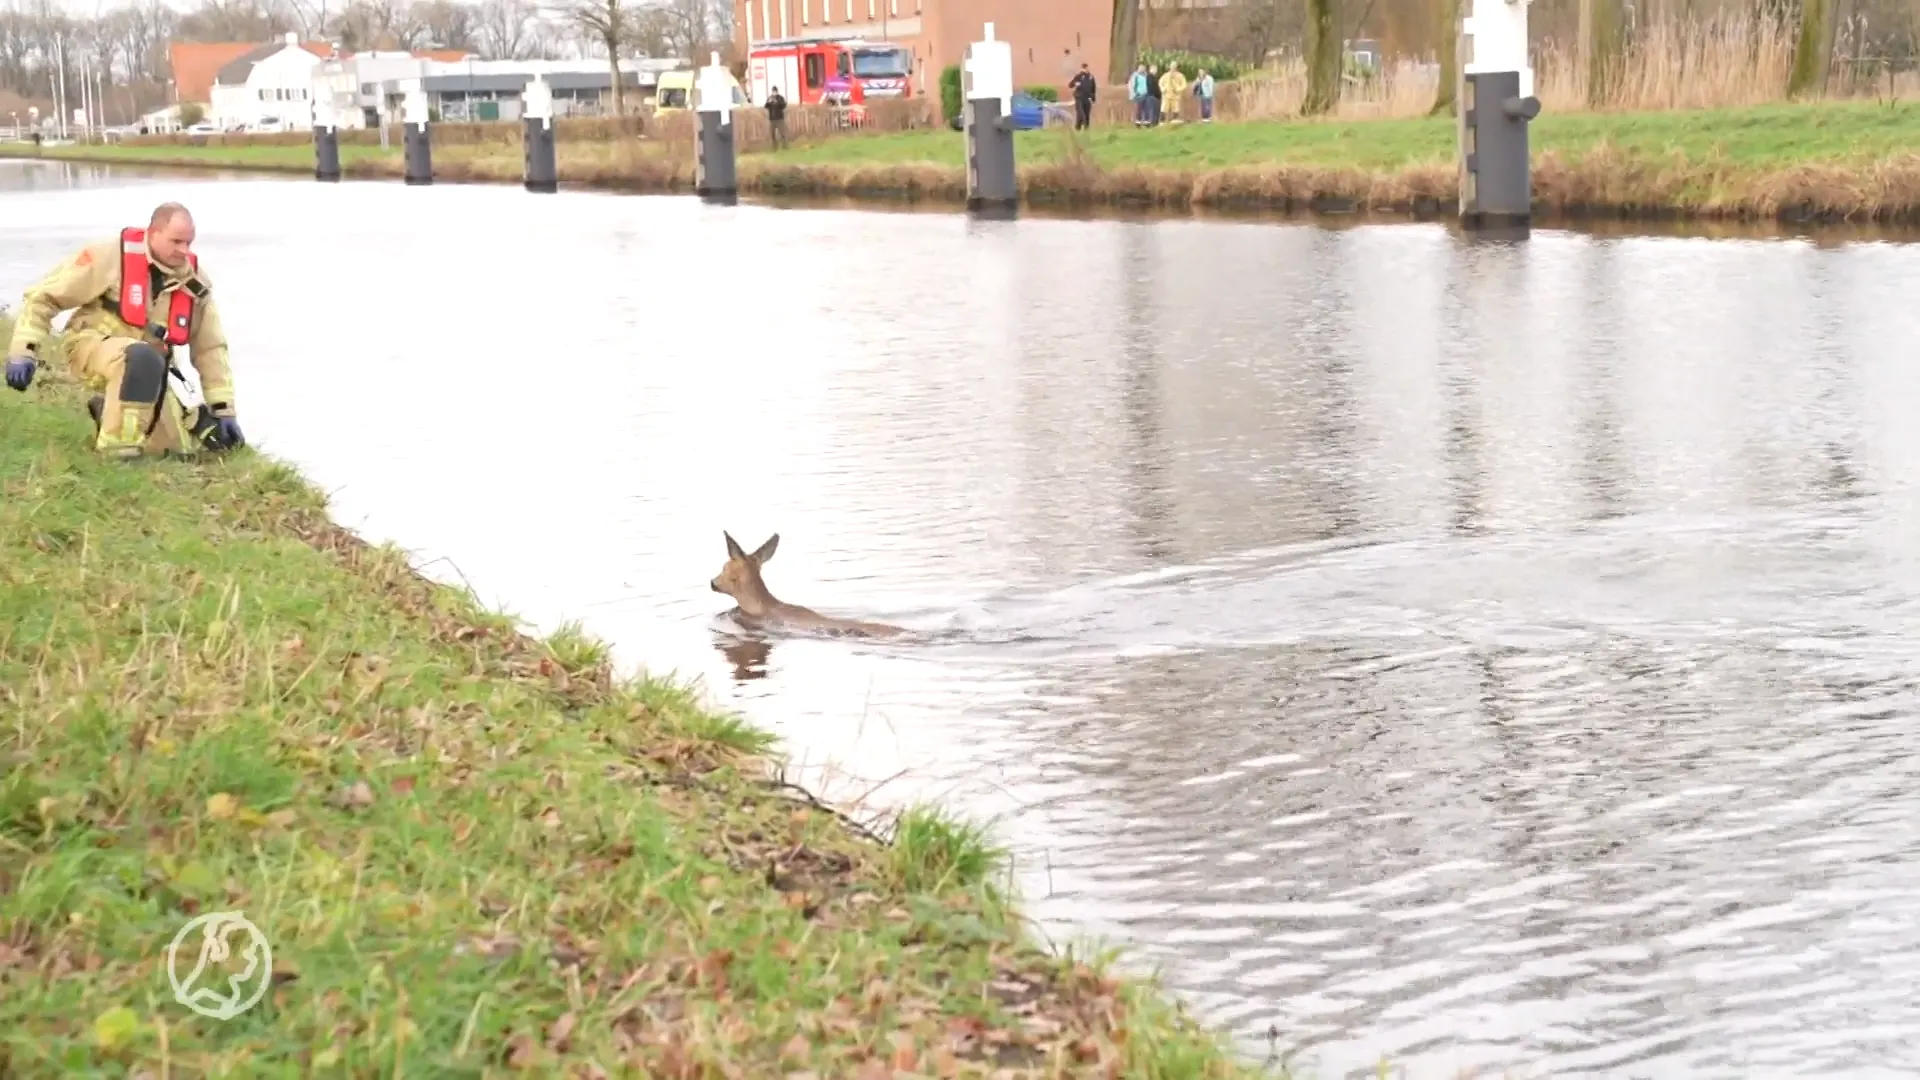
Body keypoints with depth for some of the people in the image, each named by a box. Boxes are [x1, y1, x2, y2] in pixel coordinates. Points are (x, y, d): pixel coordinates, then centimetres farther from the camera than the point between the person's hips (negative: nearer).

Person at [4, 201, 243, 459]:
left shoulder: (193, 280, -4)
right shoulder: (112, 256, -18)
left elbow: (211, 347, 2)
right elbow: (44, 296, -12)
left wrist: (223, 410, -1)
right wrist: (23, 352, -20)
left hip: (145, 369, 6)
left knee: (176, 448, -1)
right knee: (141, 358, -39)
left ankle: (109, 410, 24)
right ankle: (118, 449, -26)